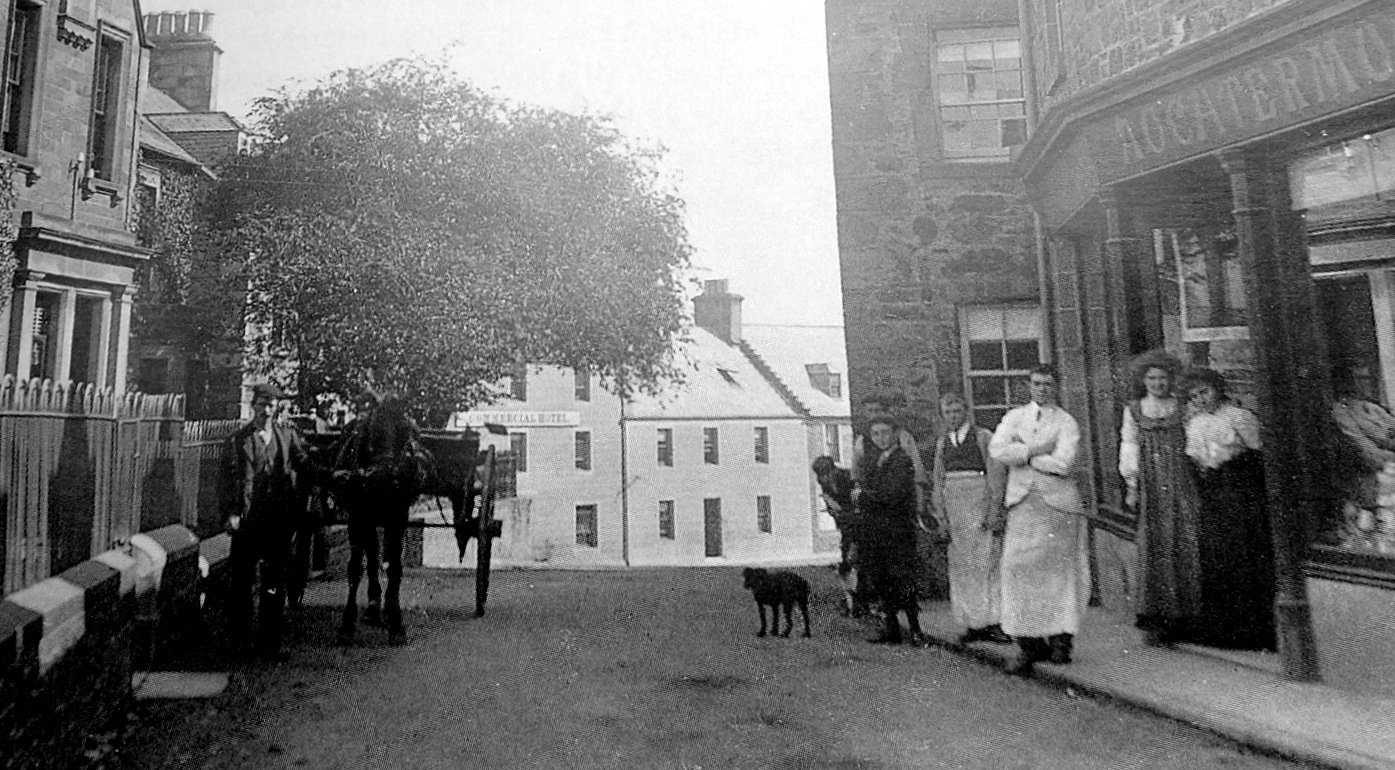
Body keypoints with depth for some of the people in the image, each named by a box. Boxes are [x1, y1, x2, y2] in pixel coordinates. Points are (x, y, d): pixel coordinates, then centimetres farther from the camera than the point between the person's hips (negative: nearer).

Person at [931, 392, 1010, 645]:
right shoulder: (942, 443, 15)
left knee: (986, 561, -8)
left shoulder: (984, 436, 1)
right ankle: (974, 625, 10)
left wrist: (994, 511, -14)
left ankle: (995, 622, -5)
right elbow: (938, 481, 16)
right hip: (953, 504, 5)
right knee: (961, 566, 4)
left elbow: (997, 474, -5)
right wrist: (941, 515, 7)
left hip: (980, 501, -5)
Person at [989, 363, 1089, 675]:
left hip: (1058, 501, -2)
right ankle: (1028, 643, 1)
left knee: (1059, 569, -2)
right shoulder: (1014, 417, 14)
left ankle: (1061, 638, 13)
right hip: (1023, 501, 2)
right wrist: (1035, 451, -11)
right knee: (1019, 568, -6)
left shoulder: (1067, 422, 5)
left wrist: (1022, 455, -4)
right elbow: (996, 449, -3)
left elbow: (1063, 463, -12)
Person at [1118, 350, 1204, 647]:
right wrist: (1131, 486, 2)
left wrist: (1198, 488, 4)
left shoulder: (1182, 410, 12)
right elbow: (1129, 448, 9)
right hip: (1151, 487, -1)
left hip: (1181, 486, 1)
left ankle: (1182, 618, 1)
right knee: (1154, 549, -6)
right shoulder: (1133, 411, 11)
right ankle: (1155, 619, -2)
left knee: (1184, 548, -6)